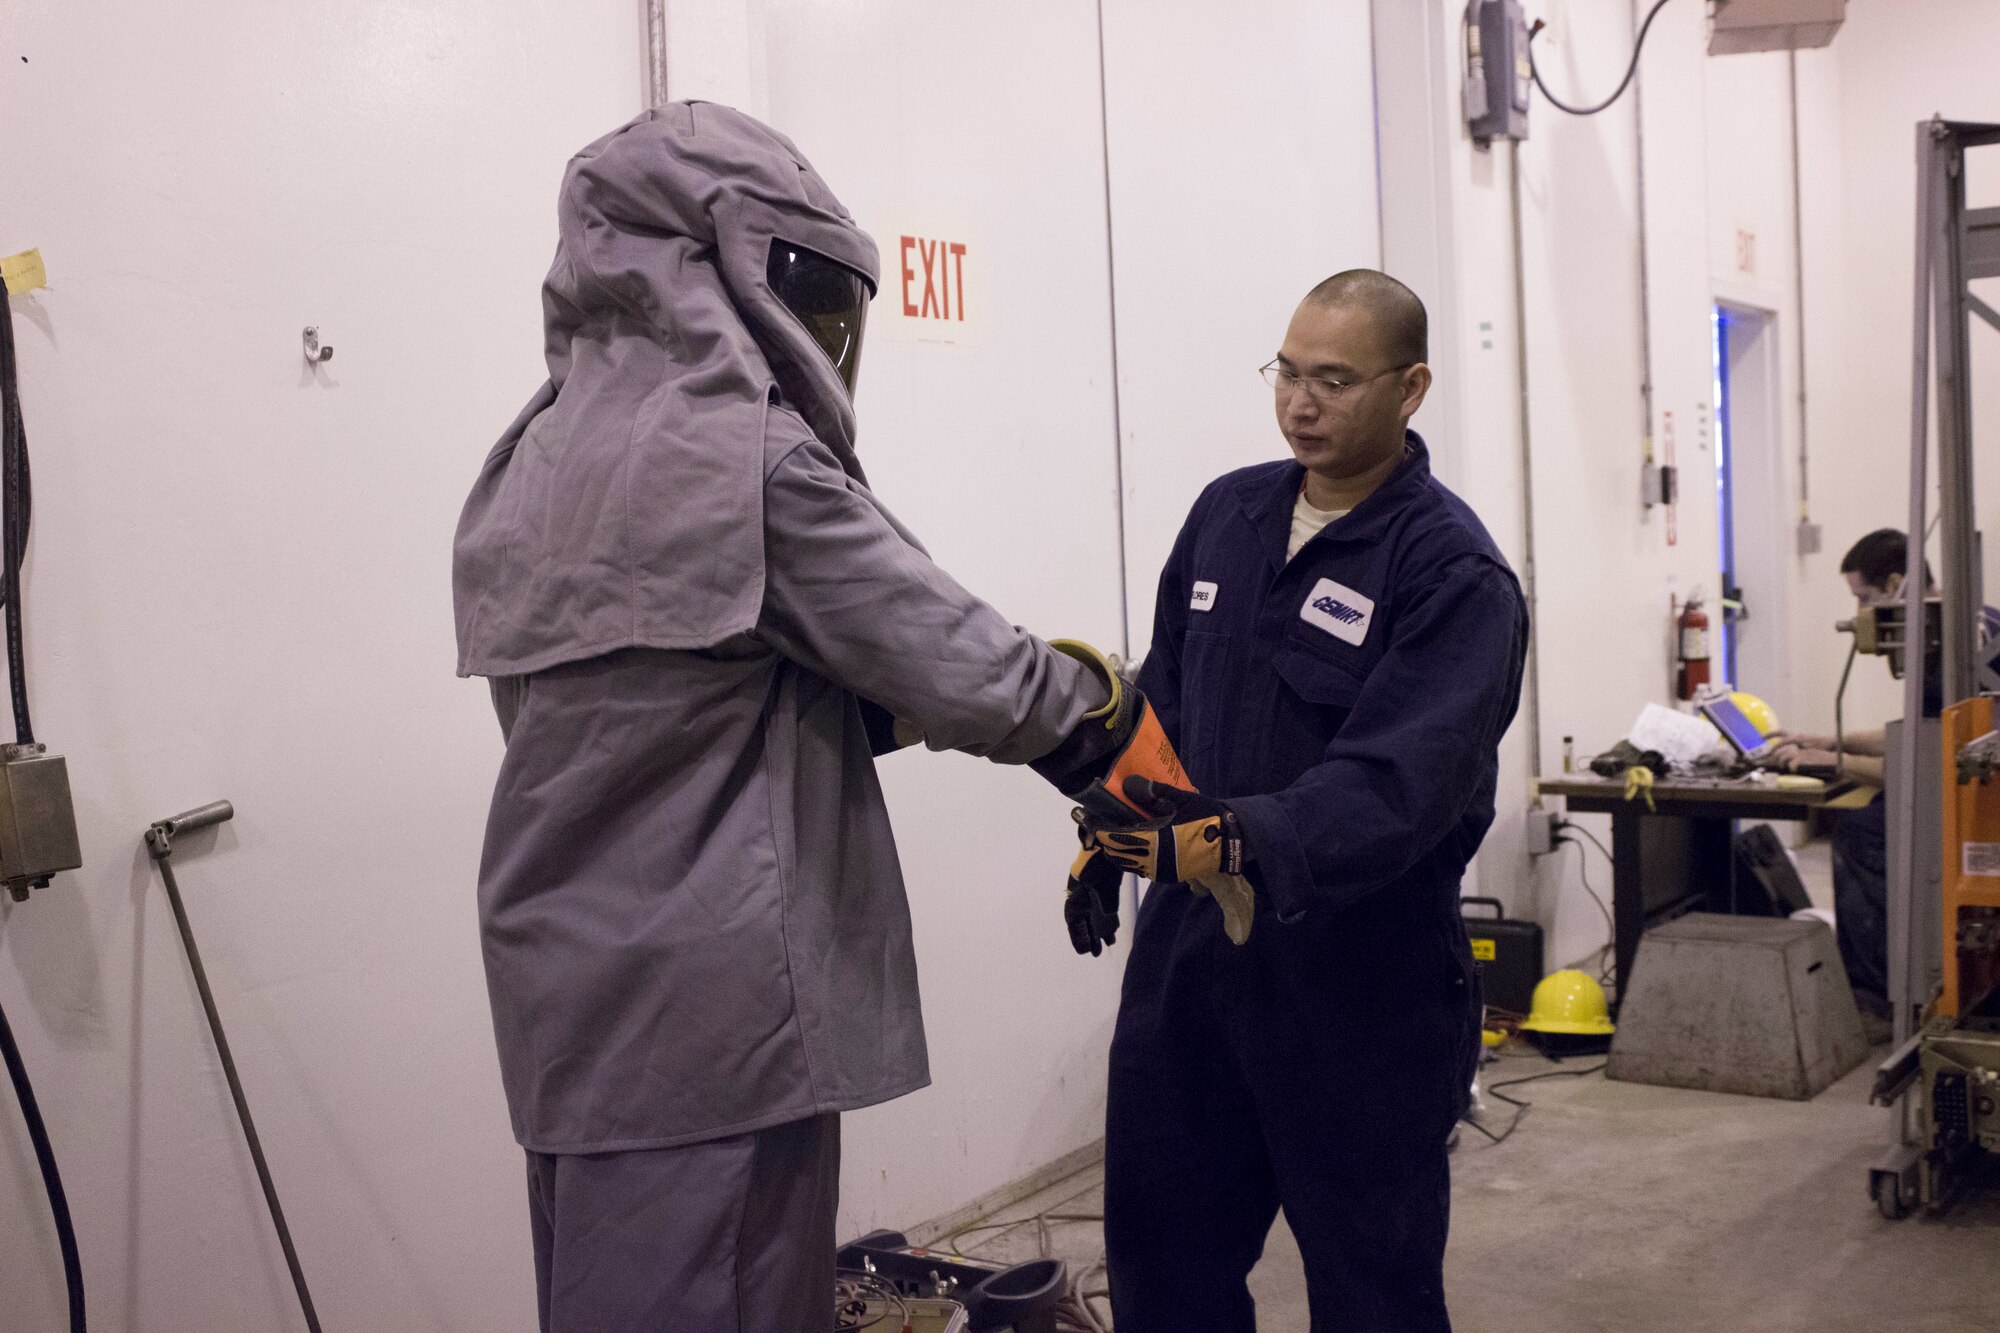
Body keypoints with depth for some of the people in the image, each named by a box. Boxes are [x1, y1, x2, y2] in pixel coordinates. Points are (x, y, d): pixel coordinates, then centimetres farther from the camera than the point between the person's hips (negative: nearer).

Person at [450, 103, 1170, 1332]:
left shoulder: (537, 463, 9)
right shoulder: (744, 459, -16)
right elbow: (952, 662, -11)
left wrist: (884, 706, 10)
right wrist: (1093, 697, 6)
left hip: (572, 997, 8)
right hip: (705, 1012, -8)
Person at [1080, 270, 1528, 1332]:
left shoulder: (1453, 574, -14)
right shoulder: (1225, 514, 7)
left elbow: (1395, 785, -25)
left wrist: (1238, 840, -37)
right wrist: (1119, 837, 12)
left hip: (1359, 981, -6)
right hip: (1187, 951, 6)